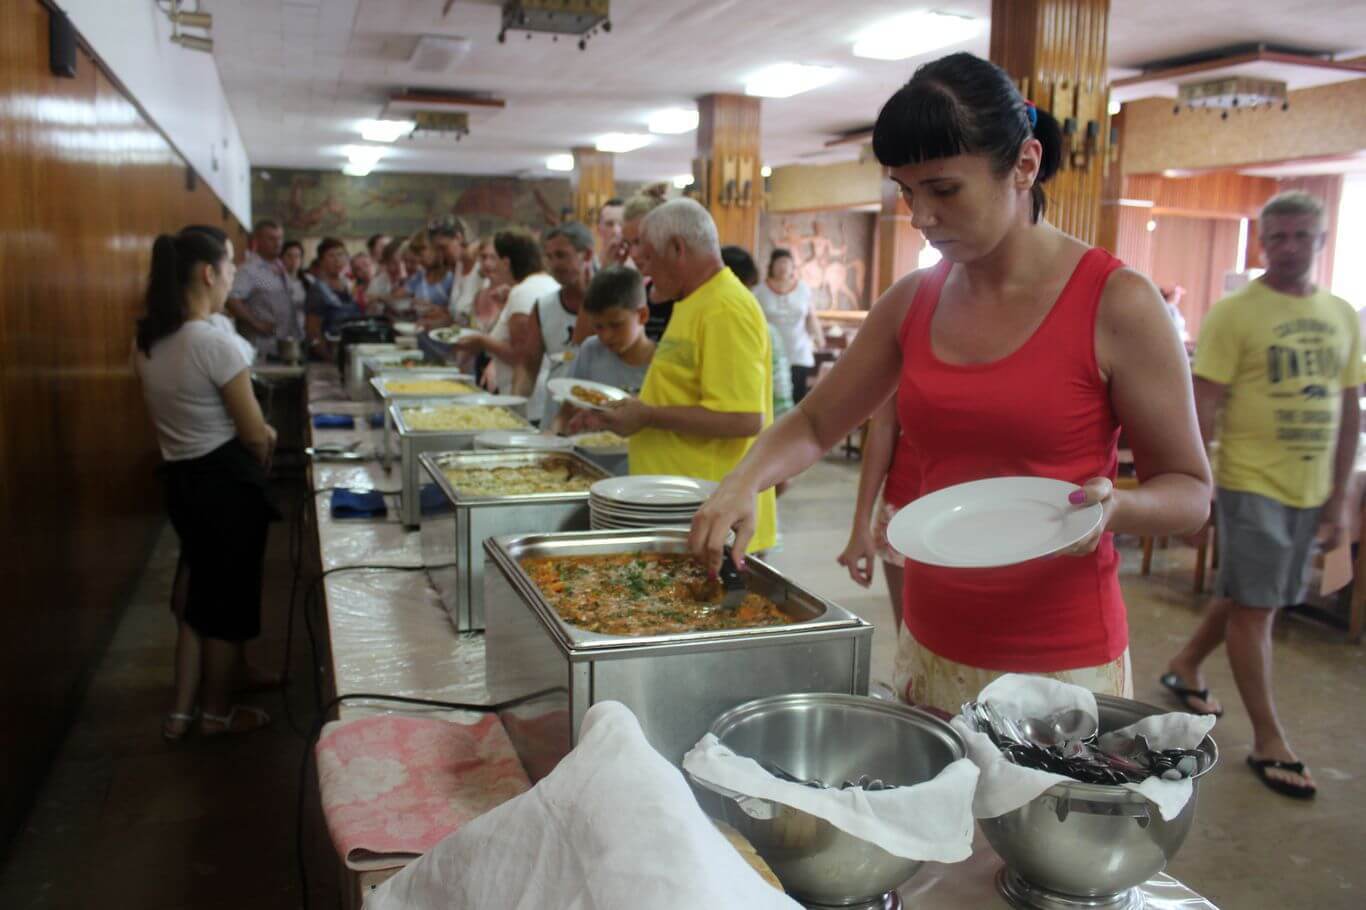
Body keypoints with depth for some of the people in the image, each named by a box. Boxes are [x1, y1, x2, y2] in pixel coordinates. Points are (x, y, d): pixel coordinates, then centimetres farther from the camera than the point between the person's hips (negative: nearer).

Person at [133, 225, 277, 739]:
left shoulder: (149, 342, 3)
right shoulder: (214, 343, -22)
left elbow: (179, 419, 11)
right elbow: (255, 435, -17)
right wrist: (261, 464, 4)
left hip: (181, 478, 8)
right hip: (226, 482, -8)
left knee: (197, 593, 20)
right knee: (228, 599, 9)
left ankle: (182, 711, 29)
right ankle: (217, 712, 26)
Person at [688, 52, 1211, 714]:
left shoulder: (1115, 304, -12)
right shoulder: (914, 301, 2)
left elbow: (1190, 492, -5)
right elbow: (815, 423, 11)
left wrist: (1112, 506, -27)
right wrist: (745, 481, -8)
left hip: (1061, 665, -4)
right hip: (929, 649, 5)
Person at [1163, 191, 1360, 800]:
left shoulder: (1343, 317, 9)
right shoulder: (1234, 314, -9)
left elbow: (1348, 409, 12)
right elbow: (1202, 406, -12)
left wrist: (1339, 497, 10)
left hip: (1309, 490, 6)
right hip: (1251, 483, -6)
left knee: (1244, 595, 17)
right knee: (1254, 608, 2)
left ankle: (1186, 666, 40)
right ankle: (1268, 740, 13)